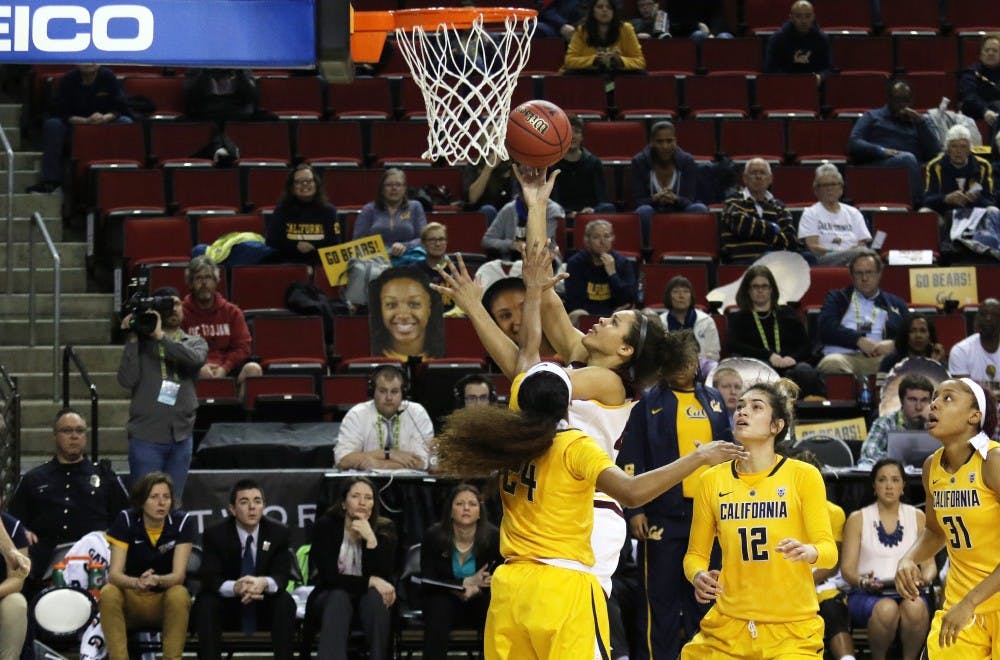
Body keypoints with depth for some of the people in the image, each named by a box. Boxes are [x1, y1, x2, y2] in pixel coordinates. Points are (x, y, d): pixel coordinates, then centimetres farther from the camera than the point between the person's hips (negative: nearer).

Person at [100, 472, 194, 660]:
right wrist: (136, 583, -42)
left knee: (179, 595, -34)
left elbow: (179, 575, -18)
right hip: (131, 599, 0)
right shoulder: (125, 520, -11)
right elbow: (114, 574, -18)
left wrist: (156, 580, -42)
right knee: (108, 593, -31)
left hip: (165, 601, 0)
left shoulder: (183, 522, -11)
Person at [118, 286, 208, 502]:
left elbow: (194, 359, -13)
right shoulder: (141, 344, 4)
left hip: (181, 437, 3)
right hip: (146, 437, -3)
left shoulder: (195, 343, 11)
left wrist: (160, 336, -16)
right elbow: (127, 380, -9)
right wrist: (132, 340, -11)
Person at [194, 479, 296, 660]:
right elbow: (210, 578, -18)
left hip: (265, 609, 1)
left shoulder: (279, 533, -6)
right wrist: (235, 587, -42)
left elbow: (282, 576, -12)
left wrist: (264, 583, -39)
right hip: (227, 607, -1)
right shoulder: (215, 535, -10)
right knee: (205, 602, -31)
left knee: (286, 602, -30)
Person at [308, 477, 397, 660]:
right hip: (330, 597, -1)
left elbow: (383, 578, -17)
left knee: (375, 596, -33)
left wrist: (371, 539, -28)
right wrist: (369, 581, -26)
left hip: (368, 598, 1)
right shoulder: (326, 526, -11)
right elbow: (328, 577, -18)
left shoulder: (384, 529, -6)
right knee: (339, 597, -36)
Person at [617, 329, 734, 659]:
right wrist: (634, 510, -10)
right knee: (660, 595, -1)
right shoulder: (650, 404, 1)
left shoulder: (713, 401, 13)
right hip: (663, 516, -4)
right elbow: (630, 460, -3)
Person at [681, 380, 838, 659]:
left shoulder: (803, 475, -3)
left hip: (792, 629, -2)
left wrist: (809, 552, -30)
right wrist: (698, 576, -12)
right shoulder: (712, 480, 5)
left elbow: (829, 550, -8)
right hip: (728, 625, 2)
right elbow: (696, 553, 11)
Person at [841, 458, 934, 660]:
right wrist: (862, 581, -19)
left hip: (908, 592, 1)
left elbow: (929, 563, 9)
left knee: (915, 607, -36)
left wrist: (925, 578, -15)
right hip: (866, 595, -1)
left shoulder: (917, 517, 15)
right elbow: (847, 568, 3)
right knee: (886, 608, -37)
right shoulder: (858, 519, 9)